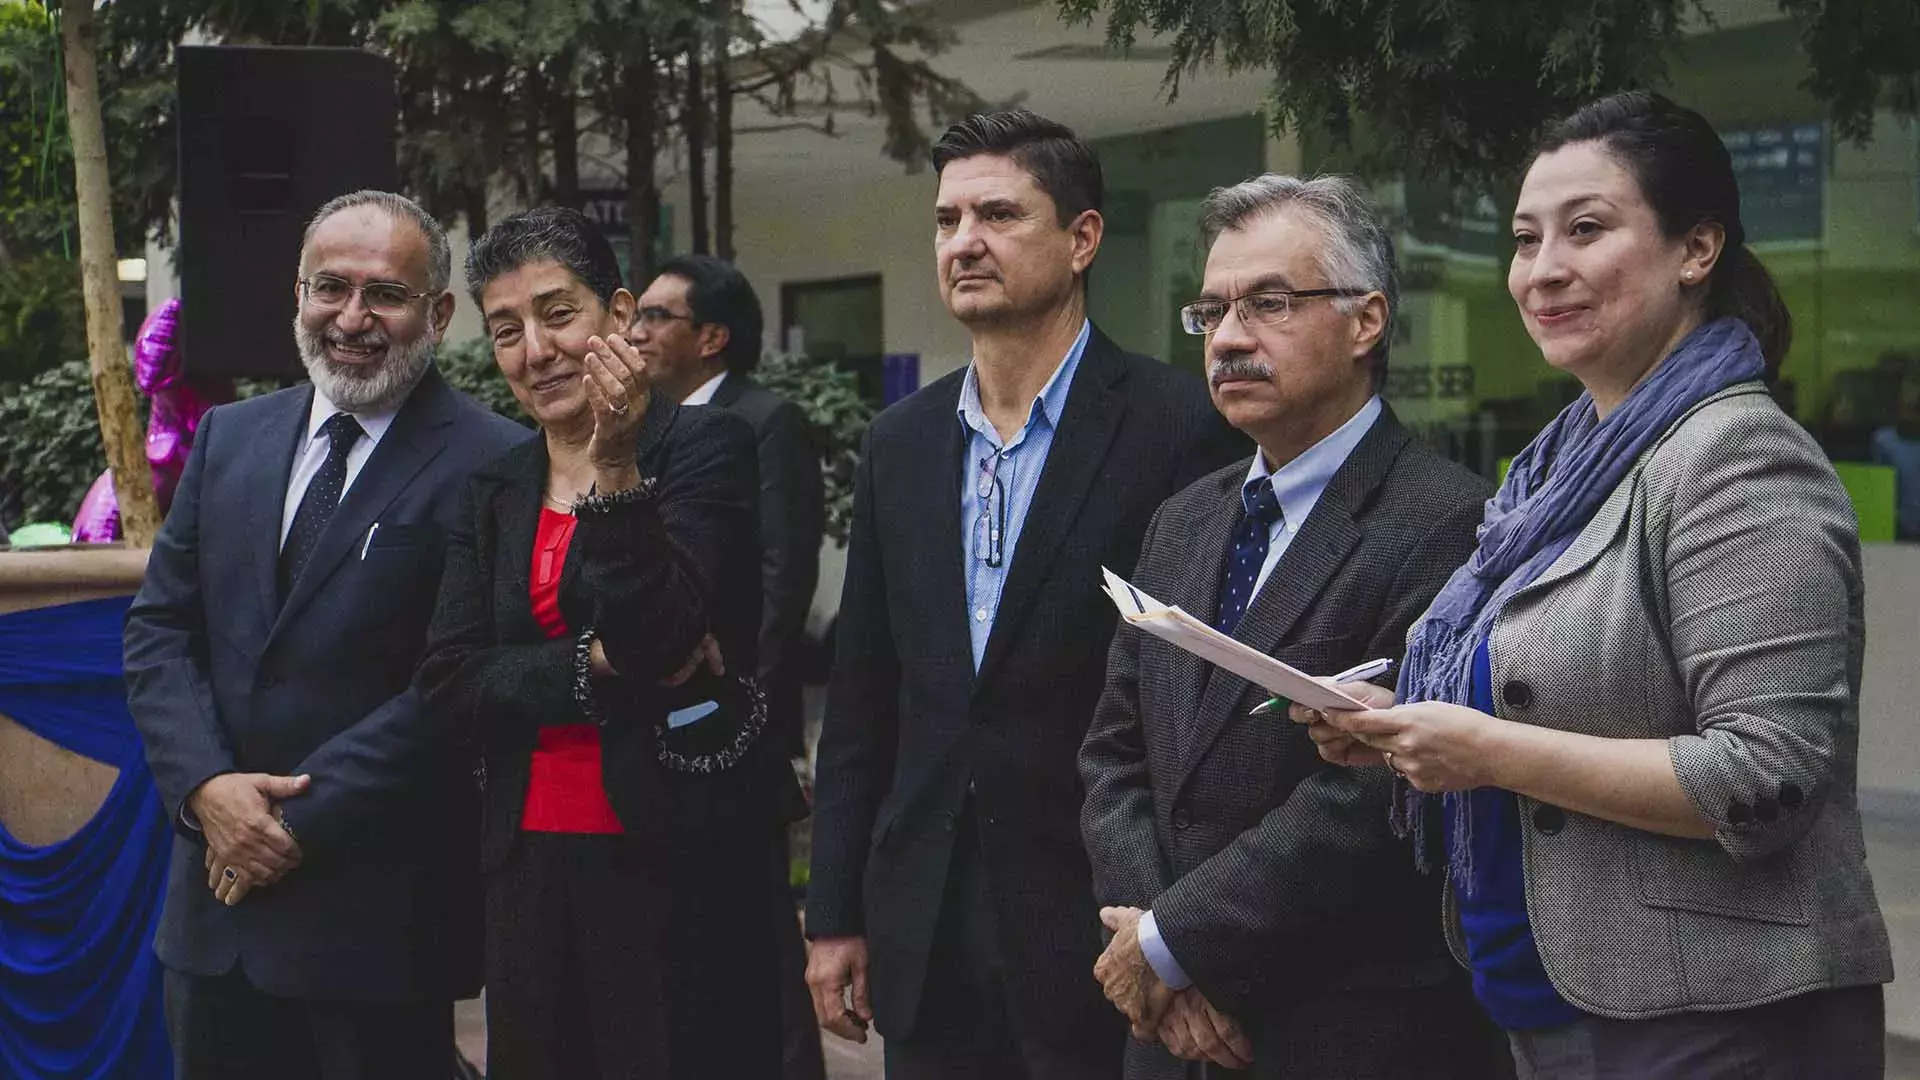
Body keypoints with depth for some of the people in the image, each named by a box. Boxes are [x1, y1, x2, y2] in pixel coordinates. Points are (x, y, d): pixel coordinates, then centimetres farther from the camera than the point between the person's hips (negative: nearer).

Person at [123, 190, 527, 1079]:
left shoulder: (490, 466, -12)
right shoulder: (229, 438, 9)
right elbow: (158, 629, 8)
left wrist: (302, 823, -15)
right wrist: (206, 787, -8)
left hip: (378, 902, -5)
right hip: (216, 894, 5)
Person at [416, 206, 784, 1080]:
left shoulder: (706, 444, -4)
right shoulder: (493, 491, 10)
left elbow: (661, 638, -16)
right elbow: (448, 681, 0)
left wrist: (617, 468, -24)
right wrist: (597, 667, -13)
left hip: (677, 861, -5)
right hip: (531, 863, 5)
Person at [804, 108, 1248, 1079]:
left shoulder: (1178, 427, -9)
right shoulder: (899, 443, 9)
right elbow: (860, 700, 12)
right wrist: (835, 914, 10)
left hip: (1096, 922, -5)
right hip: (924, 942, 5)